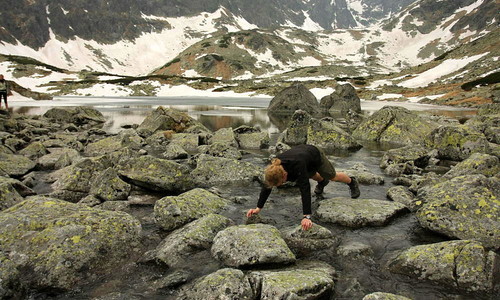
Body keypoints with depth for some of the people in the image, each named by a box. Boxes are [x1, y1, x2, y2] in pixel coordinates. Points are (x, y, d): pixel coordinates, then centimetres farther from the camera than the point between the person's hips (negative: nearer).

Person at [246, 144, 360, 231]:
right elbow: (267, 186, -22)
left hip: (315, 155, -4)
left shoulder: (298, 166, -50)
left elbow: (305, 190, -53)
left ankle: (352, 182, 49)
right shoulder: (274, 169, -34)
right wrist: (258, 208, -24)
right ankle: (322, 181, 63)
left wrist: (307, 216, -58)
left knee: (333, 176, 20)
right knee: (311, 176, 30)